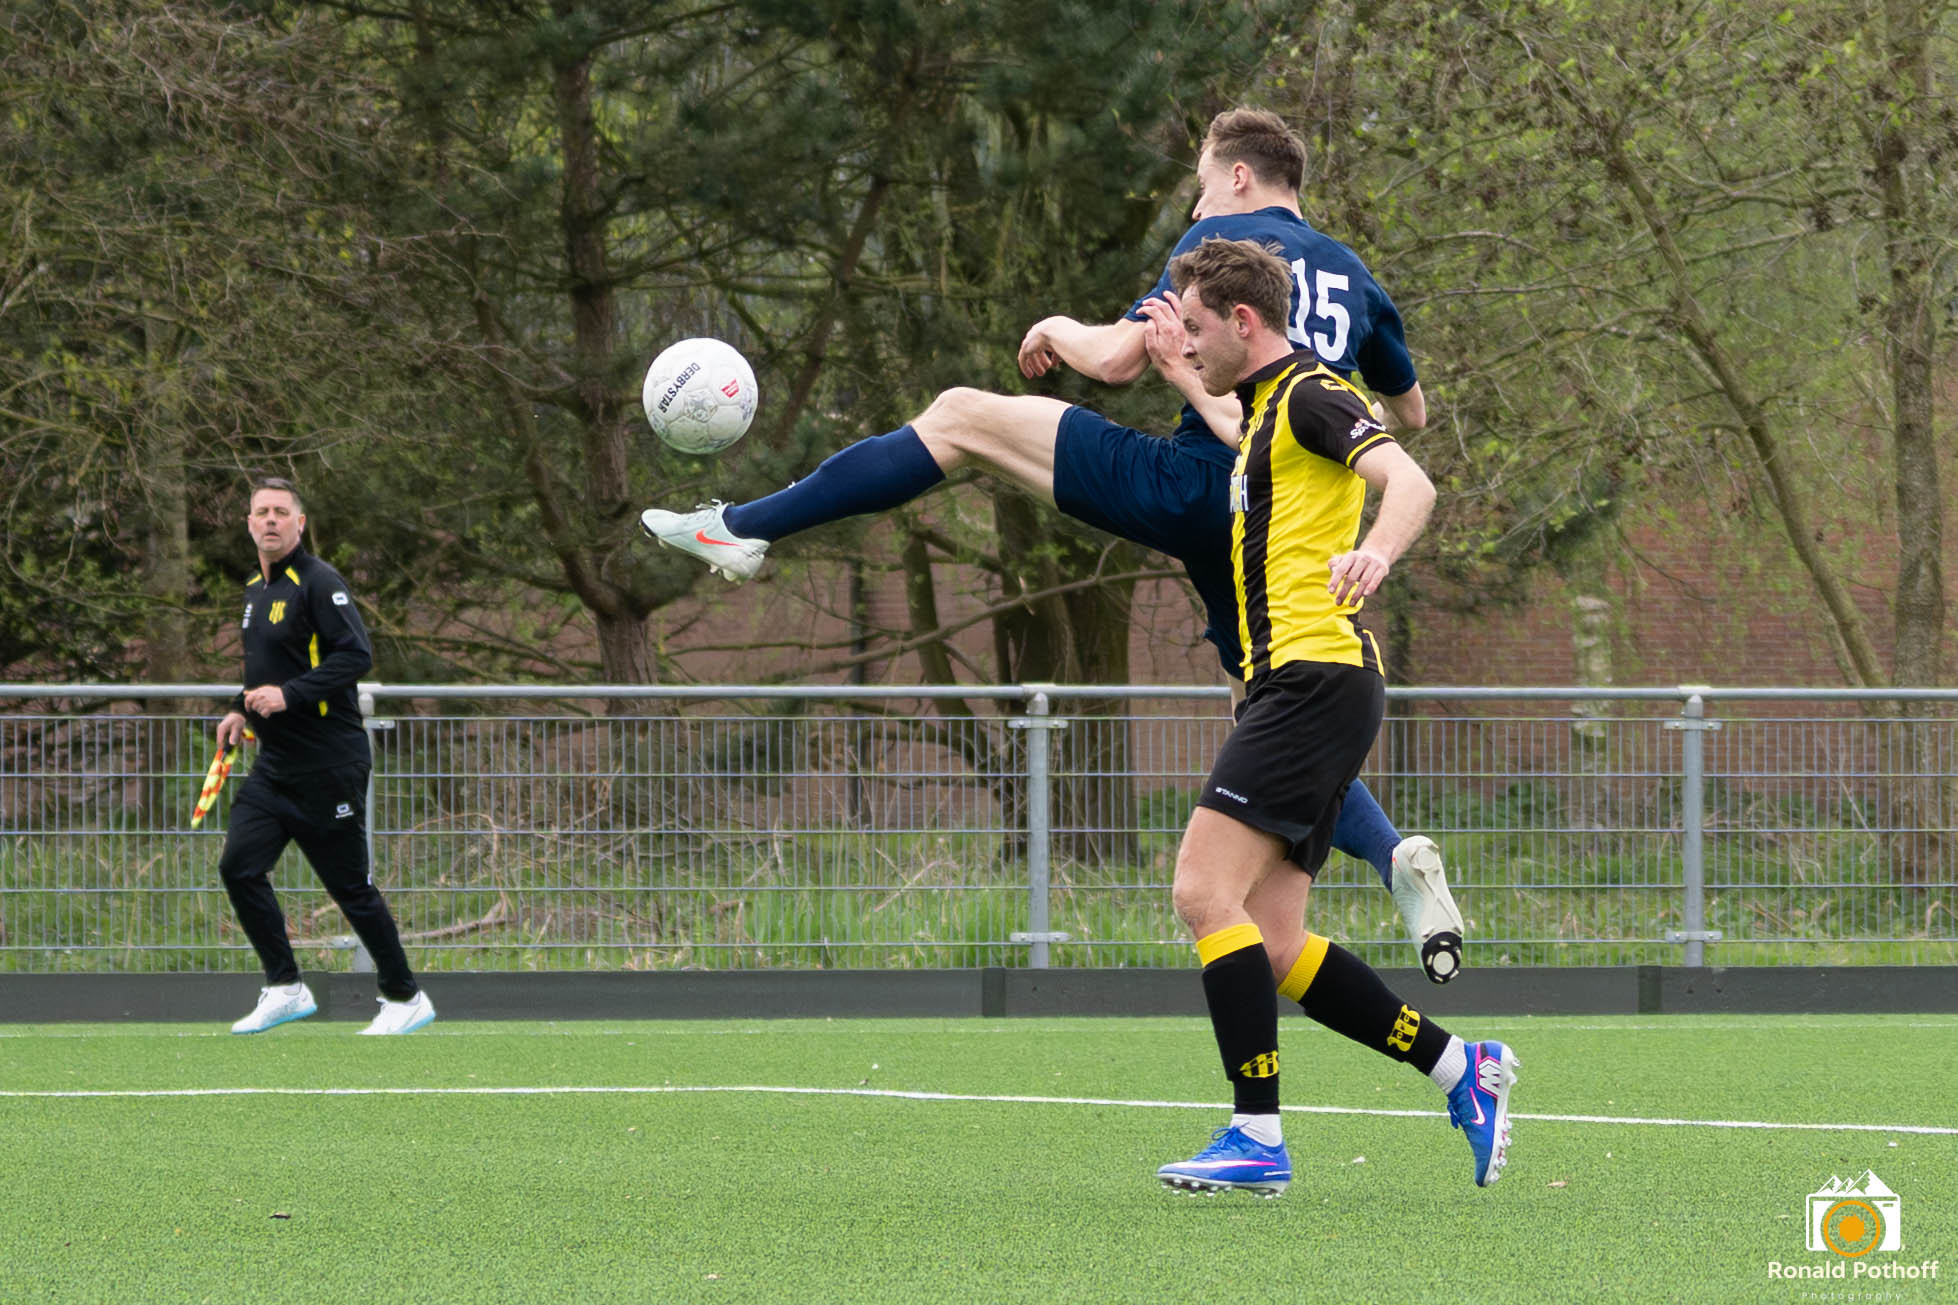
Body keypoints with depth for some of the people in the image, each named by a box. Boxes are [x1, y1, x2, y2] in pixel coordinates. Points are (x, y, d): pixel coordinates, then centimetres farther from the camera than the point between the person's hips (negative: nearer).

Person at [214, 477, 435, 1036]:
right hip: (274, 767, 8)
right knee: (239, 866, -3)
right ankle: (285, 989, 6)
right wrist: (242, 710, 12)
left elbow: (356, 654, -22)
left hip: (328, 767, -8)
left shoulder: (318, 582, -12)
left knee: (351, 885, -2)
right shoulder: (255, 590, 14)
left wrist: (288, 695, -25)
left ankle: (406, 999, 10)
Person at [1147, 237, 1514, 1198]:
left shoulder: (1309, 395, -7)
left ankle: (1258, 1137, -18)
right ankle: (1461, 1071, 10)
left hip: (1315, 678, -10)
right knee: (1273, 947, 4)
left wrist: (1376, 549, -45)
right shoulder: (1265, 407, 22)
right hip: (1287, 683, 10)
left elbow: (1409, 480, -25)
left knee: (1207, 893, -17)